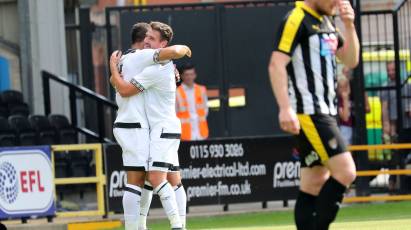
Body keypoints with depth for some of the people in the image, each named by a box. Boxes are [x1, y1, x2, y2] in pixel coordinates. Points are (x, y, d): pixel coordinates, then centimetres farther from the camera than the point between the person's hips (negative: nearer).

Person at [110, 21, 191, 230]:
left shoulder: (155, 70, -17)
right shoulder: (166, 64, 13)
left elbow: (125, 90, -15)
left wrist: (113, 66, -1)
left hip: (163, 129, -11)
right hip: (170, 128, 11)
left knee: (156, 177, -20)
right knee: (174, 180, 7)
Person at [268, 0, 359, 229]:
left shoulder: (327, 22, 17)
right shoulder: (296, 20, -10)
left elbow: (351, 60, 20)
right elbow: (276, 65, -17)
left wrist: (349, 25, 5)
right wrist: (285, 108, -26)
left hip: (326, 112, 9)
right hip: (308, 113, -9)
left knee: (315, 183, 6)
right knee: (345, 172, -17)